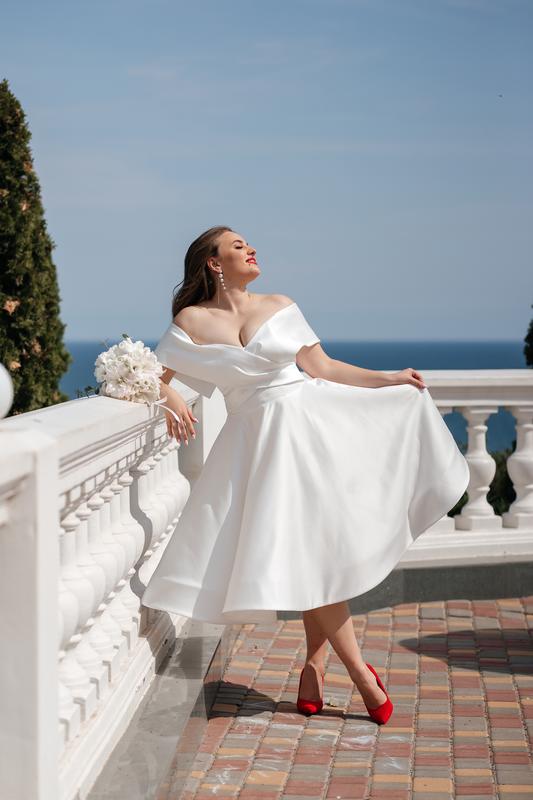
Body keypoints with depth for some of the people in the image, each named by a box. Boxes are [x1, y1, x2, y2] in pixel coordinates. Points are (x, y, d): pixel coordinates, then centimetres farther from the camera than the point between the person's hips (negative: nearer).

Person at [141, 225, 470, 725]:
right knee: (306, 552, -5)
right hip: (260, 439, -2)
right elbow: (153, 374, 5)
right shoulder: (192, 321, 3)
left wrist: (389, 379, 6)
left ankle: (314, 663, 12)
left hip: (313, 422, 2)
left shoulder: (280, 307, 9)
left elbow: (323, 367, 9)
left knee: (321, 544, -3)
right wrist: (171, 398, -16)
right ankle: (360, 673, 1)